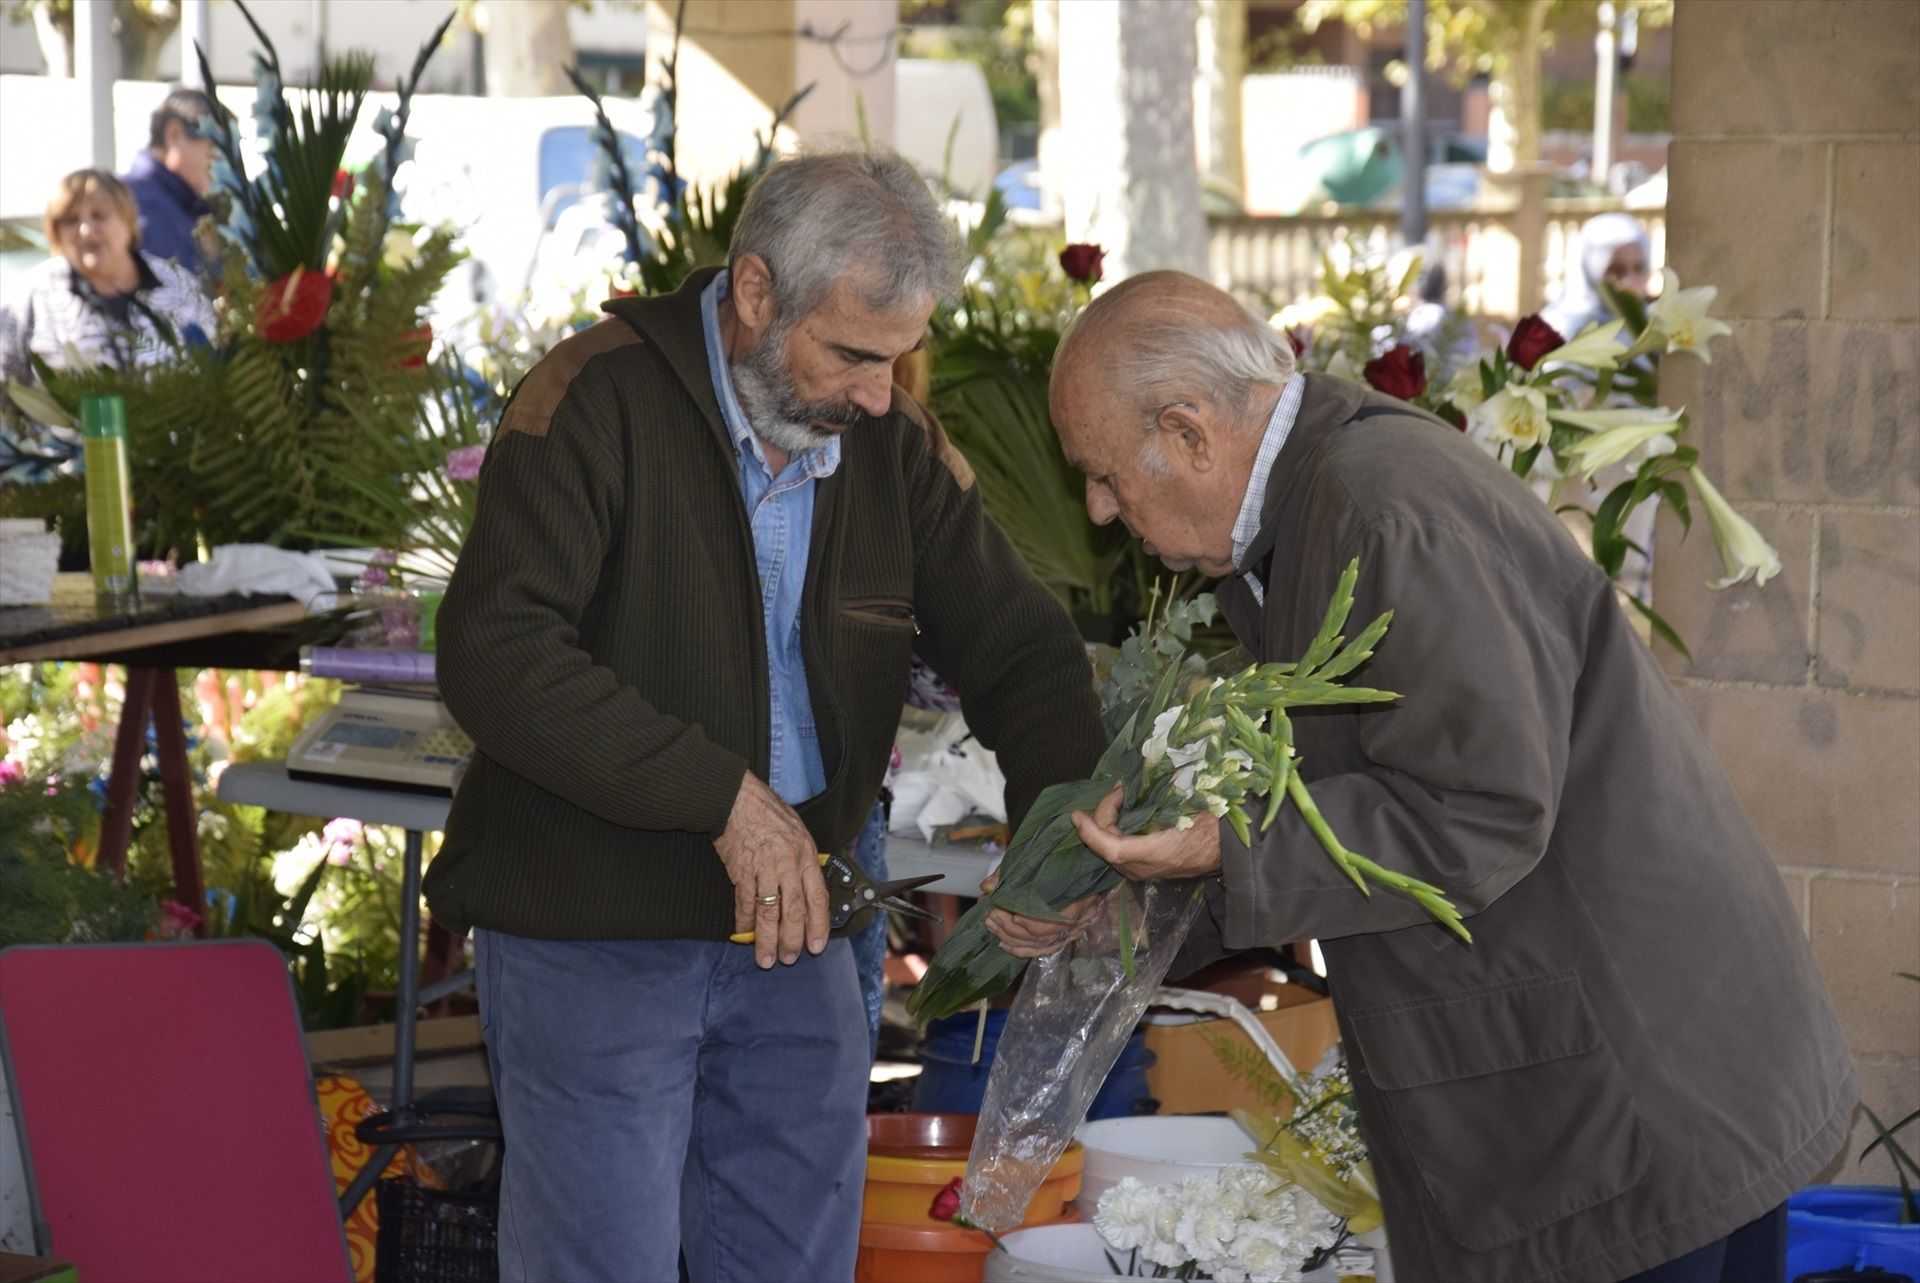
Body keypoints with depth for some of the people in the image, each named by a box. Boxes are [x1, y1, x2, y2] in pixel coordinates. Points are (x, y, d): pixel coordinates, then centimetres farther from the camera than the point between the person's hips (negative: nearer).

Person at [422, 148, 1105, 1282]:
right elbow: (496, 655, -23)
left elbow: (1018, 650, 9)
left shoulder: (897, 445, 4)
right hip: (592, 938, -5)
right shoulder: (600, 402, -14)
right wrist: (723, 795, -26)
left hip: (795, 933, 6)